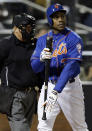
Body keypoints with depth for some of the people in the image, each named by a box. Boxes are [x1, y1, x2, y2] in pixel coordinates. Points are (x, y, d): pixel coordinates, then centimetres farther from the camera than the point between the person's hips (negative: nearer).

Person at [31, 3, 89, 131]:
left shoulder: (74, 39, -10)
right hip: (49, 86, 4)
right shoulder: (42, 40, 6)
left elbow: (70, 67, -22)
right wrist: (41, 59, -27)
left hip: (69, 86, -3)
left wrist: (56, 92, -33)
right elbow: (35, 67, -1)